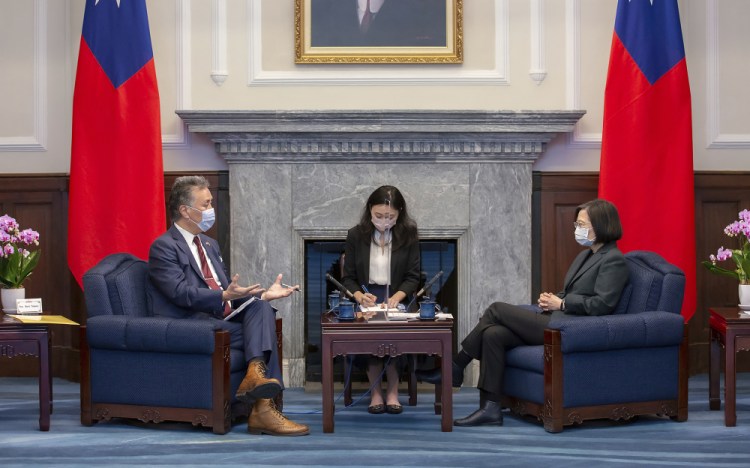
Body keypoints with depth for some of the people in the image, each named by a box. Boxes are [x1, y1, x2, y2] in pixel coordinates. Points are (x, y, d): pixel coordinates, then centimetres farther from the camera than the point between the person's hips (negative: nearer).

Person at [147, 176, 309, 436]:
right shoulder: (163, 247, -6)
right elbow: (182, 293, -19)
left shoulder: (209, 245, 23)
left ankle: (256, 373, -38)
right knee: (262, 333, -21)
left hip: (224, 317, 8)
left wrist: (263, 294, 5)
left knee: (260, 308, -21)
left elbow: (228, 290, 21)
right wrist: (224, 296, -31)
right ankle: (263, 409, -24)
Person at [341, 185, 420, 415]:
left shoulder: (408, 235, 1)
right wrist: (360, 296, -16)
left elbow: (412, 277, 2)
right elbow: (348, 277, 5)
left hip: (397, 298, 0)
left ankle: (391, 391, -16)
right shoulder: (356, 235, 2)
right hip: (366, 299, 0)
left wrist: (395, 298, -17)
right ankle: (376, 391, -18)